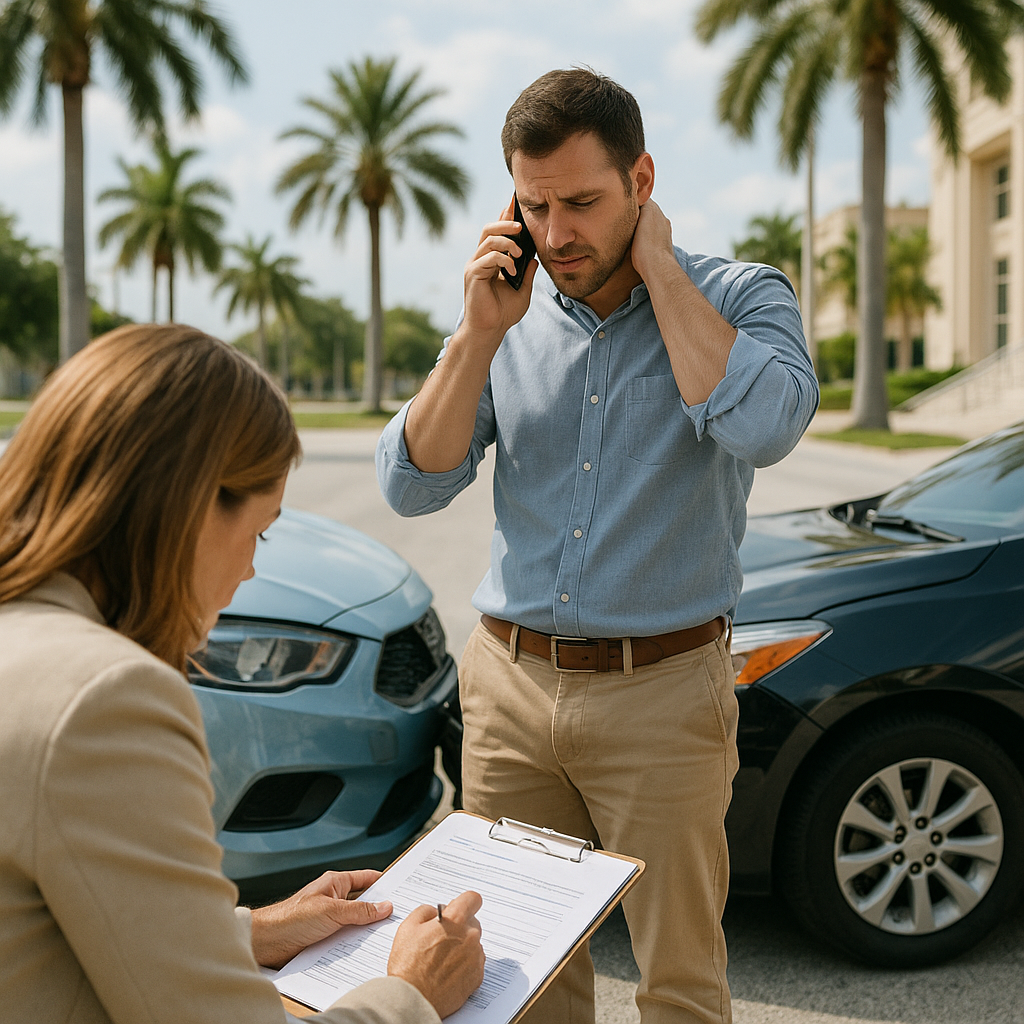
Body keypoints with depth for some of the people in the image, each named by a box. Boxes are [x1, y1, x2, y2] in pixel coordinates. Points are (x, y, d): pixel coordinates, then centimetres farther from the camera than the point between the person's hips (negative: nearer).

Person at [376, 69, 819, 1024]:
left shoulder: (741, 297, -4)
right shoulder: (509, 312, 5)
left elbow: (763, 427, -27)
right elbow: (411, 485, 0)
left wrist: (657, 265, -16)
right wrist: (479, 334, -11)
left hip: (661, 693, -3)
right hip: (509, 684, 4)